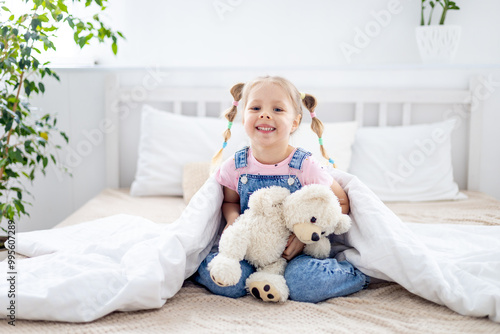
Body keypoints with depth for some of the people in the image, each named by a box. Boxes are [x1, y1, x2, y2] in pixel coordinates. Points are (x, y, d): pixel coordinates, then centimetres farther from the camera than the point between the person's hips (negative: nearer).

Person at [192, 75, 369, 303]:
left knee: (304, 284, -30)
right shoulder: (234, 168, -7)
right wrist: (232, 218, -11)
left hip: (293, 250, -1)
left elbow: (341, 203, -3)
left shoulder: (305, 167, -14)